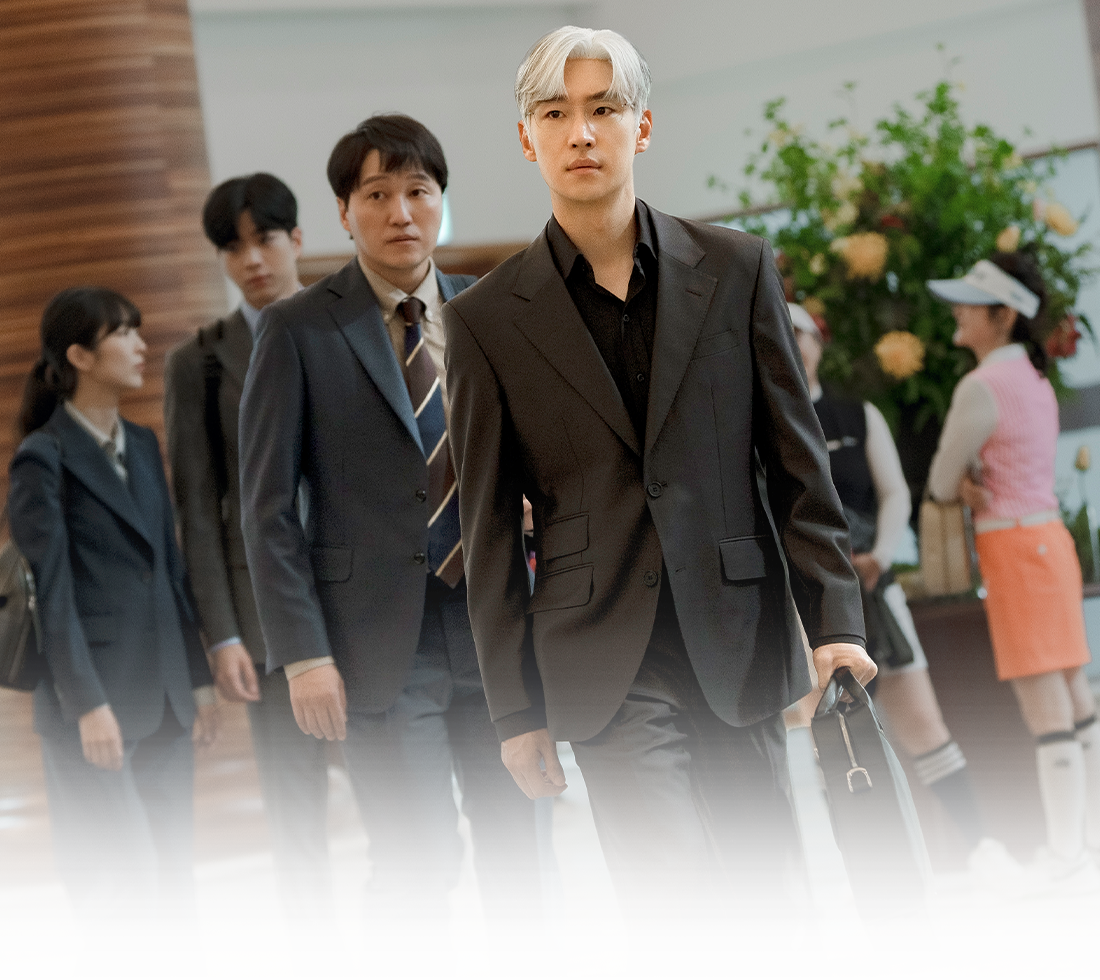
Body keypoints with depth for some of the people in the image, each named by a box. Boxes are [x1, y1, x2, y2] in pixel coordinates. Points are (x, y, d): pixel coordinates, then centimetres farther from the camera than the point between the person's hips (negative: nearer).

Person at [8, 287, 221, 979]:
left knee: (173, 874, 6)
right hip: (96, 699, -7)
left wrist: (200, 680, 14)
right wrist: (88, 704, -15)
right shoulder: (43, 457, -7)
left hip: (163, 697, 7)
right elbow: (52, 592, -11)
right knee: (129, 874, -9)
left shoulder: (143, 446, 14)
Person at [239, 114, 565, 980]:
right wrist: (303, 653, -10)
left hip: (498, 622, 4)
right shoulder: (300, 331, 0)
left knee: (524, 859, 6)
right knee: (417, 867, -5)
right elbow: (268, 507, -3)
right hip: (383, 640, -3)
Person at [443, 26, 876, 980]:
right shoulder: (488, 320, 3)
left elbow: (798, 463, 6)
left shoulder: (737, 269, 6)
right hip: (607, 663, -2)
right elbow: (490, 533, 5)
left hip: (738, 641, 2)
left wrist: (836, 622, -3)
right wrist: (516, 709, 4)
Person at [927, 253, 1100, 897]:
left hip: (1016, 547, -9)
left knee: (1046, 706, -6)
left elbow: (941, 482, -7)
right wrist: (972, 486, 1)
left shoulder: (981, 387, -13)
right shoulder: (1035, 380, 15)